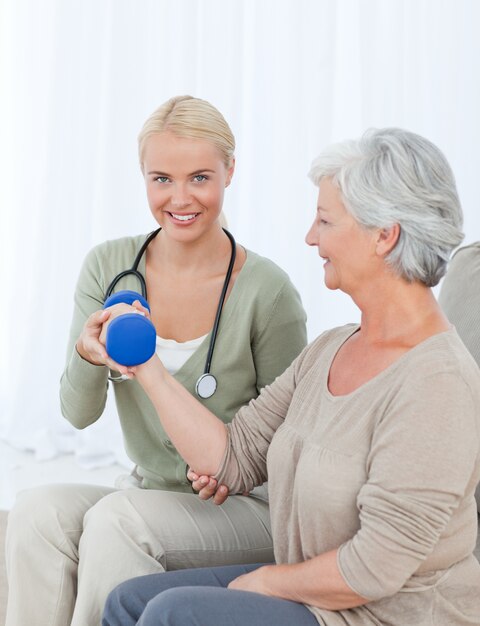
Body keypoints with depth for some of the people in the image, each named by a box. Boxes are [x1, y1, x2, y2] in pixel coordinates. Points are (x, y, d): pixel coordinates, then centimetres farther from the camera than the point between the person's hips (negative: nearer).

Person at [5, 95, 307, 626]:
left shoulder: (267, 290, -12)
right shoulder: (109, 266, -2)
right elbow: (78, 414, -3)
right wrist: (86, 356, -25)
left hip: (248, 509, -3)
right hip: (150, 498, 3)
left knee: (115, 518, -29)